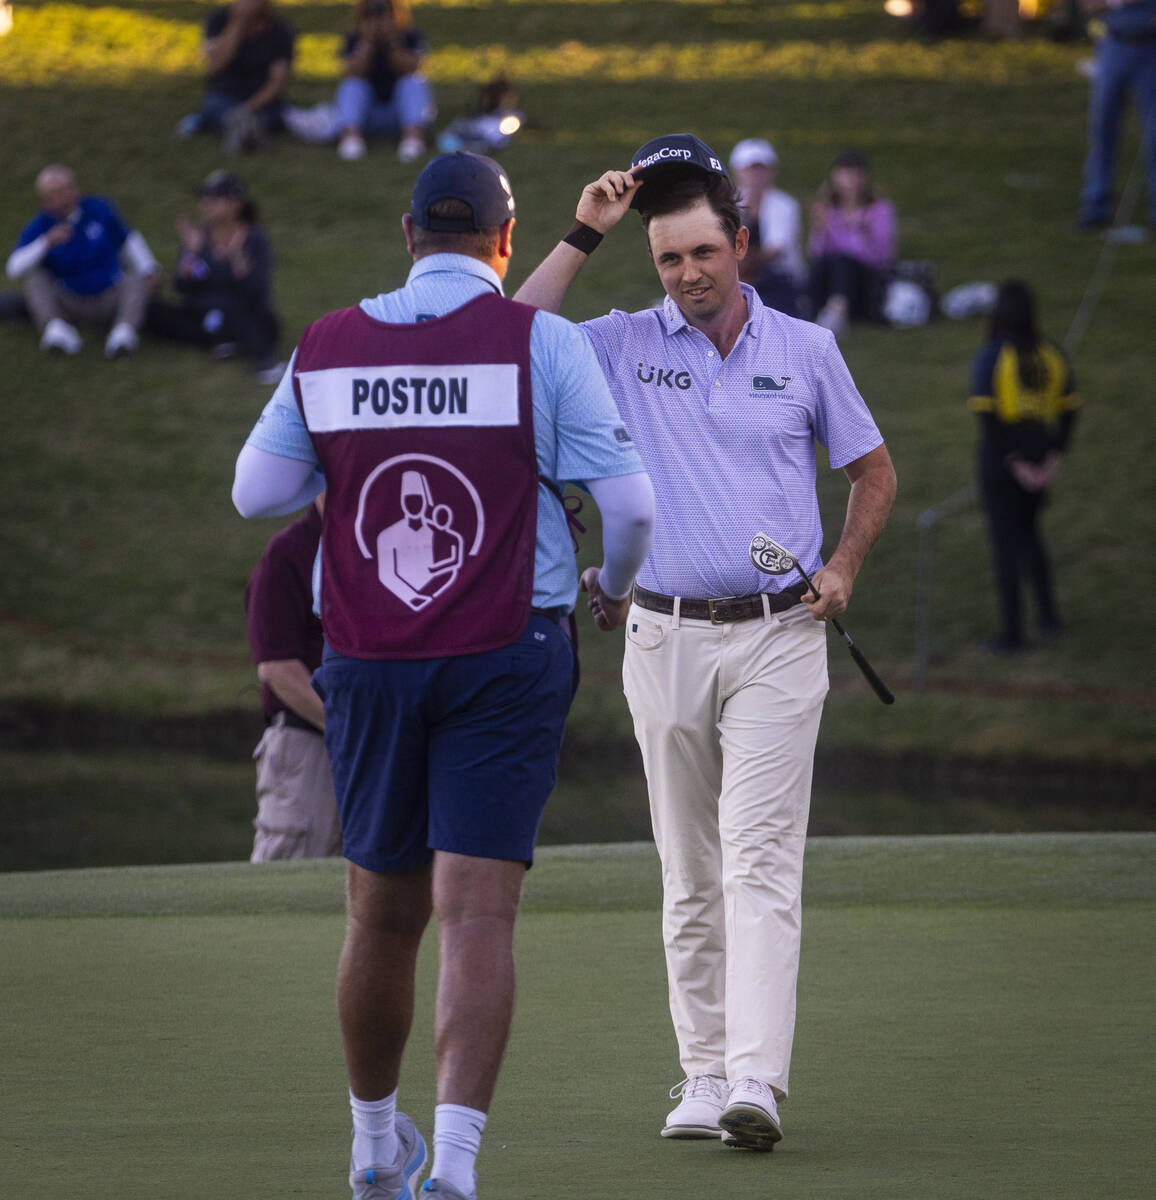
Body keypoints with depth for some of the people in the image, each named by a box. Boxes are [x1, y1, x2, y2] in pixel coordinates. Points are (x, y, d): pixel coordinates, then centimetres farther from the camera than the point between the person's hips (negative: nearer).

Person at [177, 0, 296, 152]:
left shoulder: (282, 30, -8)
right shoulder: (219, 19, -7)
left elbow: (278, 82, -15)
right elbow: (214, 65, -23)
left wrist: (249, 108, -31)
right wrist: (238, 23, -27)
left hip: (263, 101, -1)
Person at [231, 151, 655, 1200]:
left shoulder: (328, 347, 3)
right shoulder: (541, 343, -6)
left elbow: (255, 491, 9)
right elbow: (626, 498, -7)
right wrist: (615, 583, 13)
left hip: (365, 659, 3)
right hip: (507, 656, -3)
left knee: (383, 912, 16)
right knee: (477, 915, -7)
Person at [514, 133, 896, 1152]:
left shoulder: (806, 350, 5)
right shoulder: (626, 346, 5)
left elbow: (874, 471, 15)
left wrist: (843, 568, -1)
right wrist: (585, 236, -7)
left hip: (778, 639, -2)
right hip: (667, 639, 2)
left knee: (761, 862, -12)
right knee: (690, 876, 6)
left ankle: (757, 1081, -21)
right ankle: (703, 1076, 11)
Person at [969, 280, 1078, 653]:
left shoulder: (989, 358, -14)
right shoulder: (1050, 354, 1)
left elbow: (988, 416, -21)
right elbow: (1068, 409, 0)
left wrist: (1014, 464, -17)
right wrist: (1054, 459, -3)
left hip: (1001, 461, -5)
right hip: (1040, 454, 5)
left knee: (1004, 543, 4)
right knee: (1028, 532, 25)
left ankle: (1012, 632, 8)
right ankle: (1048, 615, 19)